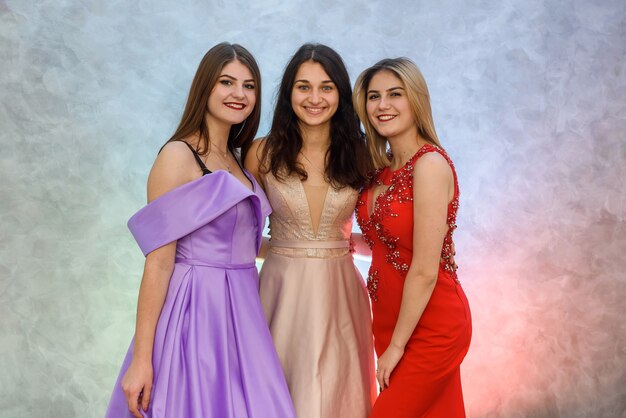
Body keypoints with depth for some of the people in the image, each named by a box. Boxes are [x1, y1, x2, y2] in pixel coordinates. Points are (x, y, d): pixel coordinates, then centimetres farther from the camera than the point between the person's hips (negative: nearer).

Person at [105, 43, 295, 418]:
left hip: (240, 309, 8)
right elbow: (159, 263, -15)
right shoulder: (179, 156, -11)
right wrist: (141, 359, -16)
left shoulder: (234, 160, 13)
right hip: (197, 311, -7)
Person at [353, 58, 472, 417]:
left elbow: (425, 271, -20)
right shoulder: (384, 167, 5)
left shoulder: (430, 164, -19)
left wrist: (397, 346, -14)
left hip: (428, 326, -7)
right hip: (391, 318, 7)